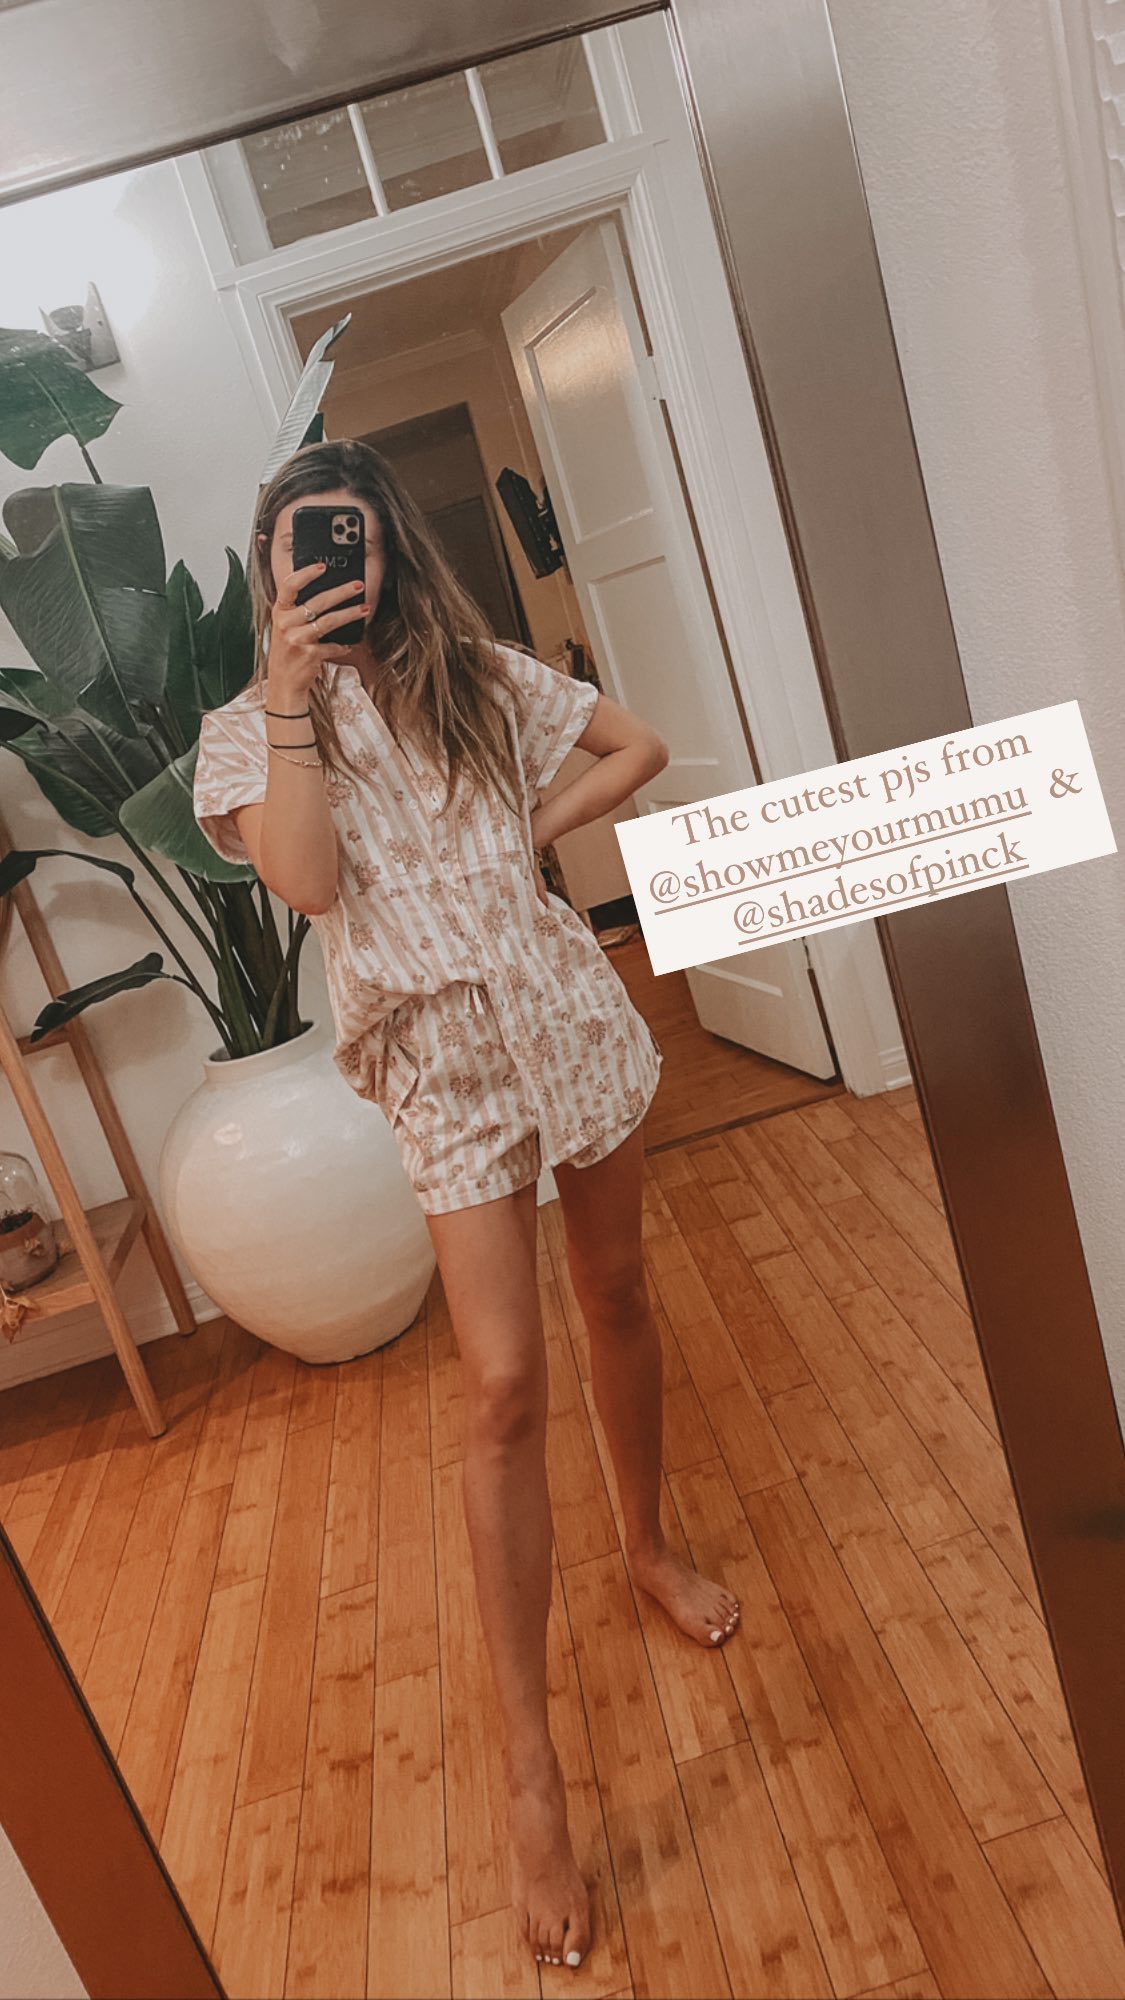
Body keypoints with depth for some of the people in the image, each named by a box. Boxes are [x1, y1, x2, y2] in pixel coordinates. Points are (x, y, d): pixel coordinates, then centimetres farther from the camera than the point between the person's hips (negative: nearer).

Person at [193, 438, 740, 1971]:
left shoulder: (480, 678, 9)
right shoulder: (248, 730, 2)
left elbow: (639, 746, 14)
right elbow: (307, 879, -16)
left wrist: (544, 829, 1)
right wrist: (293, 691, -16)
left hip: (568, 1016, 3)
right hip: (444, 1060, -3)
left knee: (616, 1294, 16)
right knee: (504, 1384, -8)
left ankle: (650, 1545, 43)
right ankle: (530, 1774, 5)